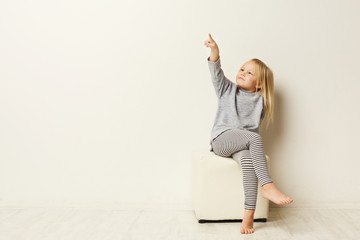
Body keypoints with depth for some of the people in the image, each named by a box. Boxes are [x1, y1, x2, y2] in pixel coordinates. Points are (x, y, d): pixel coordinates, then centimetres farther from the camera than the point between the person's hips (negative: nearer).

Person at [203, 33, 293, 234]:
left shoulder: (260, 101, 12)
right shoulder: (228, 89, 9)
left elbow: (255, 127, 14)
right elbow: (217, 73, -9)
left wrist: (247, 139, -4)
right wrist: (215, 50, -25)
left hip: (243, 143, 2)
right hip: (221, 140, -2)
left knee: (248, 159, -34)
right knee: (255, 138, -31)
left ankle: (249, 214, -34)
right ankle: (268, 186, -32)